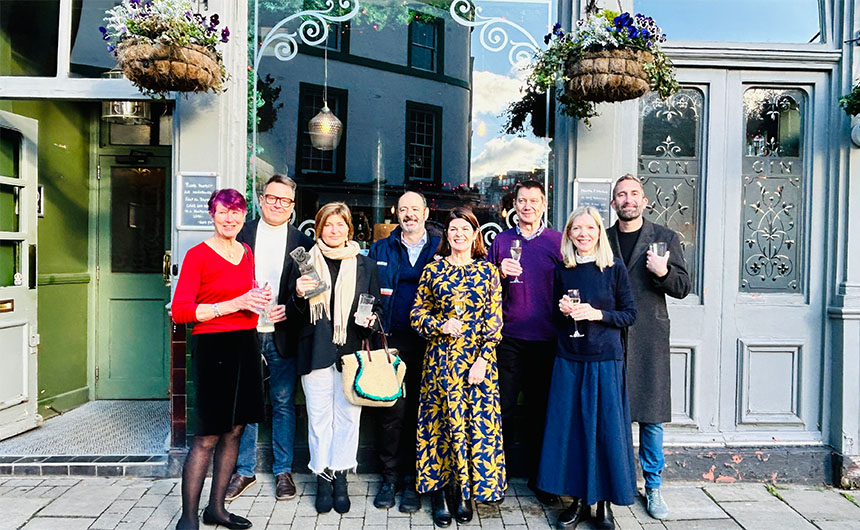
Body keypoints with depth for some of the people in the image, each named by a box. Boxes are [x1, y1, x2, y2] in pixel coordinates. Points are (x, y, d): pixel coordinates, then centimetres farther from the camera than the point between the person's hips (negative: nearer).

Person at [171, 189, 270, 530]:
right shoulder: (198, 255, -7)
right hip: (213, 348, -6)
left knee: (234, 430, 11)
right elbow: (180, 311, -13)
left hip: (245, 346, 7)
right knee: (207, 437, -2)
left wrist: (257, 300, 3)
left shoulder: (246, 253, 12)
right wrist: (234, 304, -18)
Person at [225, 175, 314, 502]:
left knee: (283, 403, 8)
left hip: (283, 334, -1)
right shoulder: (242, 234, 4)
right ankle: (245, 471, 25)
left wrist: (290, 309, -11)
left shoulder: (302, 243, 2)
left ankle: (283, 471, 23)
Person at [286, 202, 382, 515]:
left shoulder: (365, 265, 8)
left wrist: (371, 319, -8)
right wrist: (299, 295, -12)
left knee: (348, 415, 3)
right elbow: (293, 313, 8)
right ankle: (323, 478, 21)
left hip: (352, 351, 0)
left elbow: (377, 306, 14)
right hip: (315, 352, 0)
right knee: (319, 417, 6)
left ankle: (340, 477, 20)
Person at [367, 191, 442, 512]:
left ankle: (412, 480, 20)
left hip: (429, 342, -1)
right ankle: (390, 476, 21)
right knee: (391, 411, 3)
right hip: (392, 342, 1)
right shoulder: (380, 250, 13)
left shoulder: (441, 248, 7)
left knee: (420, 411, 5)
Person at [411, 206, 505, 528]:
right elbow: (417, 314, 6)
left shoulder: (487, 271, 4)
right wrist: (441, 326, -13)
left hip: (479, 360, 0)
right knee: (439, 423, 4)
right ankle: (439, 493, 19)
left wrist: (483, 359, -9)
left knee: (476, 423, 3)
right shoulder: (432, 270, 4)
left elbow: (495, 320, 1)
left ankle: (464, 494, 19)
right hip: (440, 359, 0)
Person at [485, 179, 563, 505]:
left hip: (545, 339, 0)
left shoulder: (558, 242, 5)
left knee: (540, 409, 10)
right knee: (503, 407, 5)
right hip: (508, 337, 1)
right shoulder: (501, 241, 8)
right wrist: (501, 274, -11)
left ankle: (538, 479, 25)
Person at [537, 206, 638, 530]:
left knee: (605, 428, 2)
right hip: (568, 360, 3)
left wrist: (597, 314, -15)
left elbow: (630, 314, -1)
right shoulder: (561, 271, 6)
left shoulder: (615, 269, -1)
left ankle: (605, 504, 18)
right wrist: (562, 311, -7)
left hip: (605, 360, -2)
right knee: (570, 427, 7)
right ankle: (579, 500, 22)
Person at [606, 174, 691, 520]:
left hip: (648, 339, -1)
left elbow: (683, 288, 4)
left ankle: (653, 487, 19)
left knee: (651, 416, 3)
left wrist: (663, 272, -15)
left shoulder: (665, 238, 6)